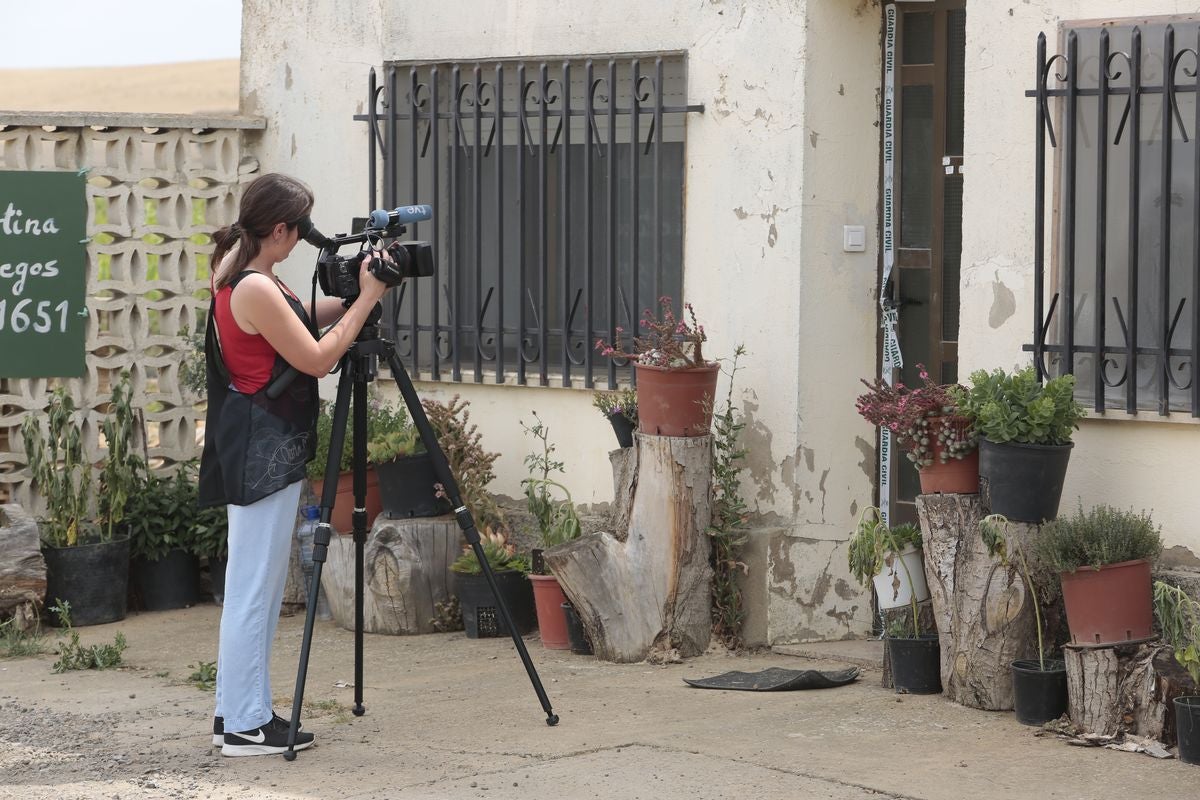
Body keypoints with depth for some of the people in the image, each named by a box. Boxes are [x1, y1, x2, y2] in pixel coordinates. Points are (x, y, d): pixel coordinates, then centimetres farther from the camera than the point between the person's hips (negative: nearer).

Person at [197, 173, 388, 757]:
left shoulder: (243, 276, 10)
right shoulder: (256, 289, -20)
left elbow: (304, 320, 21)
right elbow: (317, 358, -14)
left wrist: (356, 294, 8)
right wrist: (367, 298, -7)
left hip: (262, 450, 11)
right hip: (264, 452, -11)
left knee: (257, 586, 15)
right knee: (254, 587, -4)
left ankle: (241, 712, 22)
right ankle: (243, 726, 1)